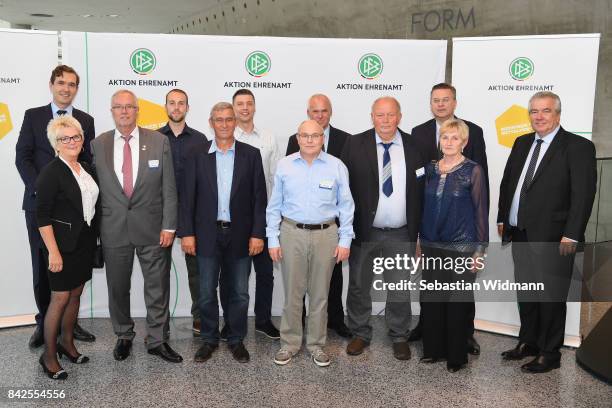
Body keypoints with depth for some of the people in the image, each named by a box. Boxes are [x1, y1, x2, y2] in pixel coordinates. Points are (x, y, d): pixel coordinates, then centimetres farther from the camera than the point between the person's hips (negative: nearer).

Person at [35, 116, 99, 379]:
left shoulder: (86, 169, 8)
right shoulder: (51, 173, -12)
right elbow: (42, 216, -15)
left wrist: (93, 238, 10)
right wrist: (53, 251, -19)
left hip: (85, 242, 7)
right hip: (63, 244, -7)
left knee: (76, 293, 15)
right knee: (60, 298, 0)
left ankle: (67, 343, 31)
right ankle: (49, 355, 14)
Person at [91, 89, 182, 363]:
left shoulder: (159, 141, -2)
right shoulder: (98, 144, 2)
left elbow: (169, 187, -2)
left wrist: (169, 226, -6)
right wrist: (96, 226, 2)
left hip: (152, 228, -1)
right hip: (113, 228, 1)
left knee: (158, 288, 6)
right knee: (117, 288, 13)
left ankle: (157, 340, 22)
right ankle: (124, 336, 33)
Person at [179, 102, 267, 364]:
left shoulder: (251, 154, 2)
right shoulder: (197, 155, 3)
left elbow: (259, 197, 0)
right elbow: (188, 197, 2)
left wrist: (257, 234, -6)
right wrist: (187, 233, -4)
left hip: (240, 235, 0)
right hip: (207, 234, 0)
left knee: (239, 293, 9)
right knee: (206, 293, 9)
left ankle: (236, 340, 25)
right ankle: (209, 339, 26)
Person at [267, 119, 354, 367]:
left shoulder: (337, 167, -1)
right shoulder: (284, 165, 1)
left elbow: (346, 206, 2)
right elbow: (274, 206, 5)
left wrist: (345, 240, -2)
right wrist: (273, 239, 1)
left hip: (326, 234, 0)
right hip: (292, 233, 0)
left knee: (320, 293, 10)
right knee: (292, 291, 7)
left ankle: (316, 344, 24)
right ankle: (290, 343, 22)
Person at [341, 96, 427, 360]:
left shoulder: (414, 146, 0)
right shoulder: (355, 145, -4)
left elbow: (422, 191, 3)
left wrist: (420, 229, 1)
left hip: (402, 234, 1)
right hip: (364, 232, 0)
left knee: (400, 288, 13)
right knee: (359, 286, 12)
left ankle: (399, 337, 30)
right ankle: (360, 334, 31)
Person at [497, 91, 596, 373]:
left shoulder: (578, 147, -8)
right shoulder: (522, 143, 12)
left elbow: (583, 194, -13)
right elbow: (507, 182, 17)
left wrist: (571, 235, -18)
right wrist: (503, 218, 13)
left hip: (553, 237, -6)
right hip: (520, 234, 6)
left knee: (551, 297, 4)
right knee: (525, 293, 17)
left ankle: (549, 354, 19)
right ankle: (528, 343, 33)